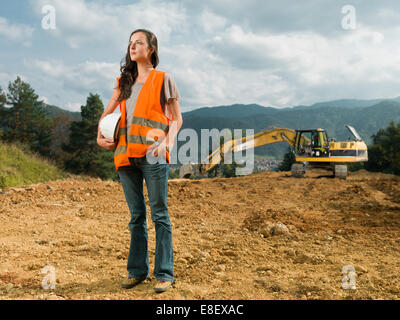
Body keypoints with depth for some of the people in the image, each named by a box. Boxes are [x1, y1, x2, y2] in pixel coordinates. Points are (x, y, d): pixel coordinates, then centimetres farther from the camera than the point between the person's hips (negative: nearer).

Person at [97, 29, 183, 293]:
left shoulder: (163, 79, 5)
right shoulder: (124, 81, 19)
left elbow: (177, 119, 3)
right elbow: (107, 112, 25)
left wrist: (167, 143, -13)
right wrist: (100, 137, 9)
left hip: (152, 155, -5)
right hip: (127, 155, 5)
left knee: (159, 214, -2)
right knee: (136, 215, 10)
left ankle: (165, 274, 5)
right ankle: (138, 270, 20)